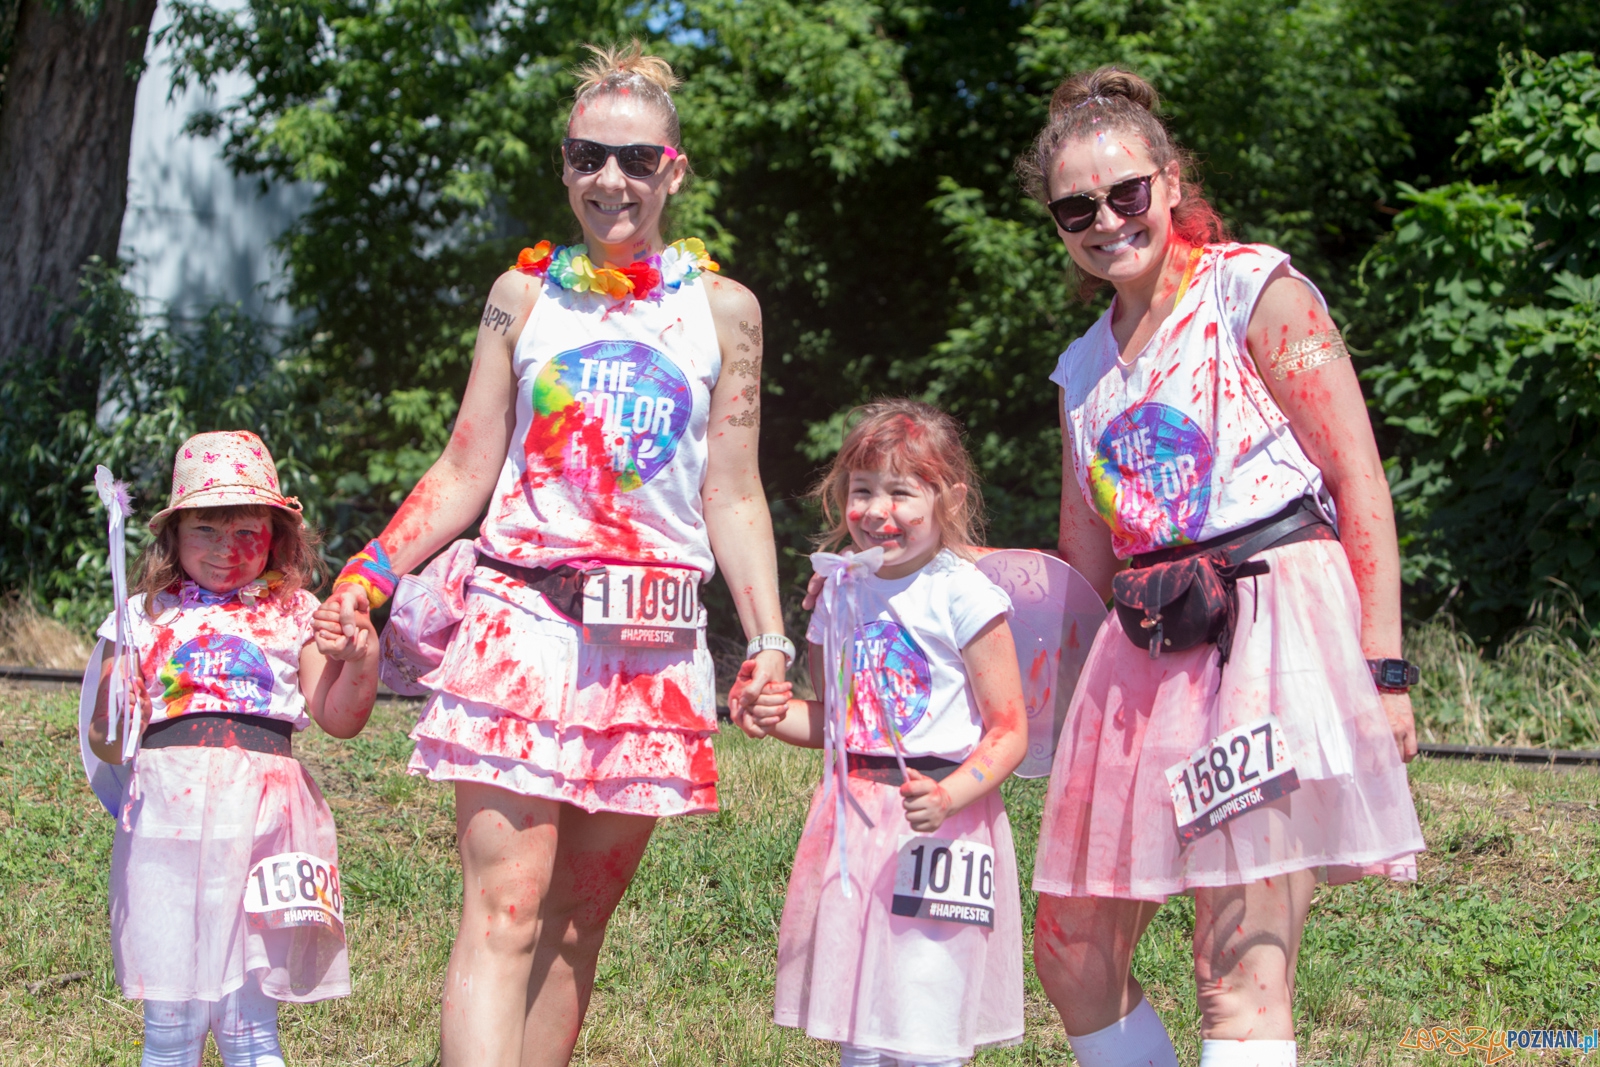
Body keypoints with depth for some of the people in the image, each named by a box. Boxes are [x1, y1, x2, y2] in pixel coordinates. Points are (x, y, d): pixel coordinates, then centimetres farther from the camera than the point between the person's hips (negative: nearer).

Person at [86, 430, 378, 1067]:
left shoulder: (294, 614, 13)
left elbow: (338, 719, 9)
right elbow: (103, 735, 14)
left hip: (260, 811, -1)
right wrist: (118, 728, -8)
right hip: (166, 810, 1)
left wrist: (363, 657, -8)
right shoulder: (147, 615, 14)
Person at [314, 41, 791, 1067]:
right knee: (505, 906, -12)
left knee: (579, 918, 6)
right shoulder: (524, 295, 10)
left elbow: (734, 499, 11)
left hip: (655, 645, 2)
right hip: (526, 623, -2)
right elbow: (465, 472, 11)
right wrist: (368, 576, -1)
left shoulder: (724, 309, 10)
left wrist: (770, 642, 2)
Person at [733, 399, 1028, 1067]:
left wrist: (951, 796, -25)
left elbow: (1009, 732, -10)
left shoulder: (961, 596, -8)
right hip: (853, 817, 6)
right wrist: (776, 716, 3)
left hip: (940, 824, -6)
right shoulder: (841, 592, 11)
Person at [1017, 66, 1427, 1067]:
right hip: (1144, 650, 7)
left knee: (1242, 976, -14)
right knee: (1074, 958, 8)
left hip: (1270, 622, -7)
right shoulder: (1084, 366, 19)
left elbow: (1361, 481, -6)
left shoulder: (1254, 290, 0)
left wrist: (1383, 668, -13)